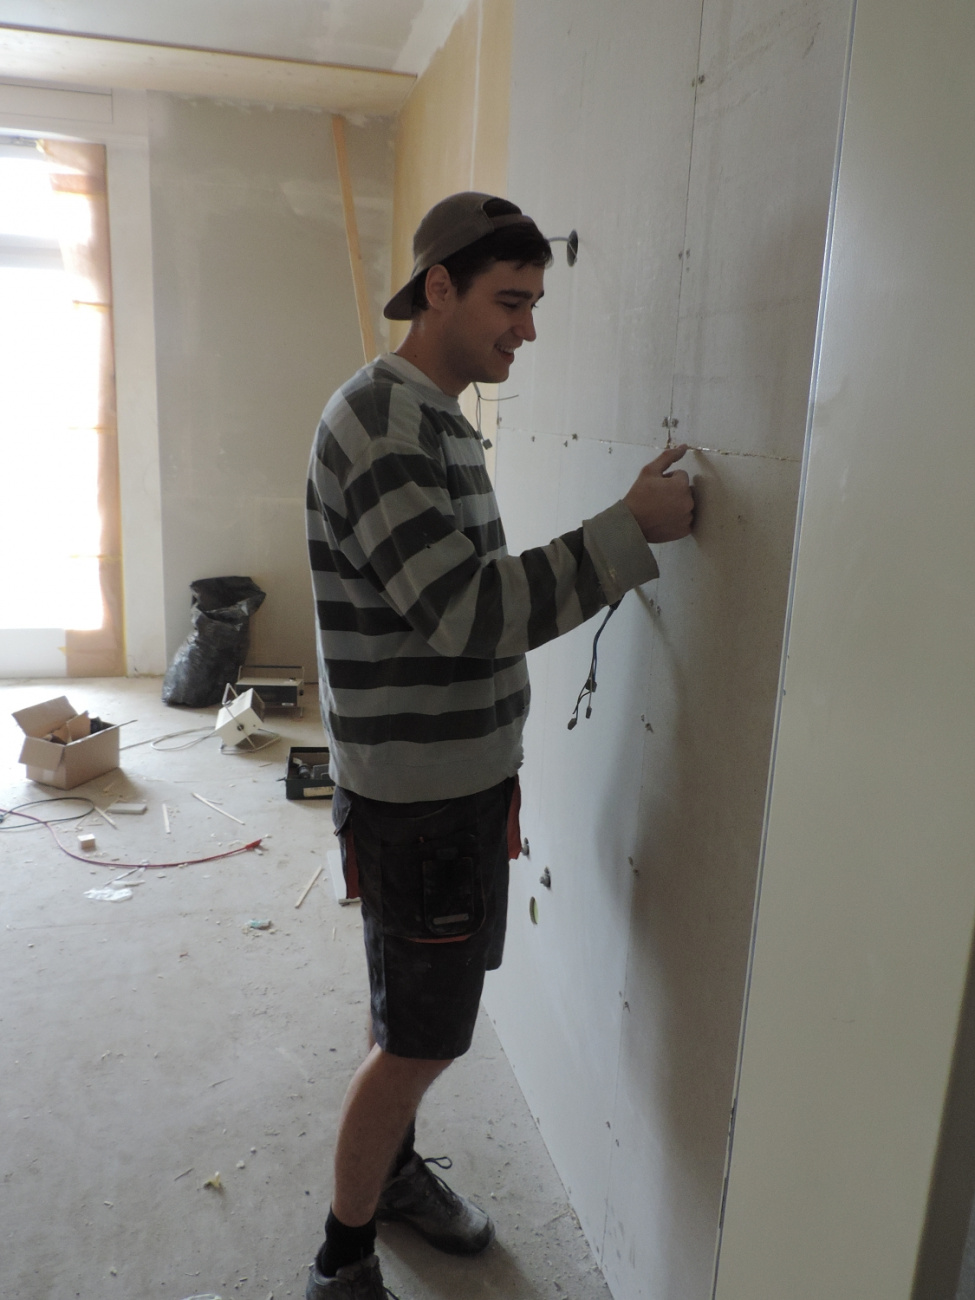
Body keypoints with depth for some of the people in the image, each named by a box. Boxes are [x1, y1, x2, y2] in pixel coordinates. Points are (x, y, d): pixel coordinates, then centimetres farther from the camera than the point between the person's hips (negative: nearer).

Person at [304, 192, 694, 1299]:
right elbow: (468, 612, -27)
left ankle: (395, 1169, 45)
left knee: (423, 1020, 22)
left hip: (462, 784, 9)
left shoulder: (441, 421, 13)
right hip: (413, 802, -9)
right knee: (420, 1040, 6)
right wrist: (632, 530, -23)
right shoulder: (378, 420, -19)